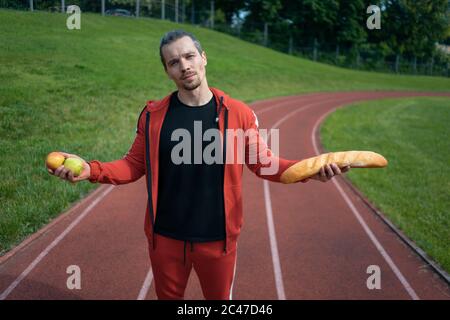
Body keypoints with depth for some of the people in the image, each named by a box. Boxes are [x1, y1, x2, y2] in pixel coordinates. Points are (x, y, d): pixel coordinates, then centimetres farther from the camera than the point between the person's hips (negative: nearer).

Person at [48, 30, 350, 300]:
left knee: (220, 297, 19)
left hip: (217, 238, -1)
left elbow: (264, 162, -1)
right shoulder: (153, 115, -5)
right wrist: (91, 170, -15)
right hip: (165, 237, 1)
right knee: (167, 296, 21)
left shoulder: (238, 113, -8)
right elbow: (134, 165, 1)